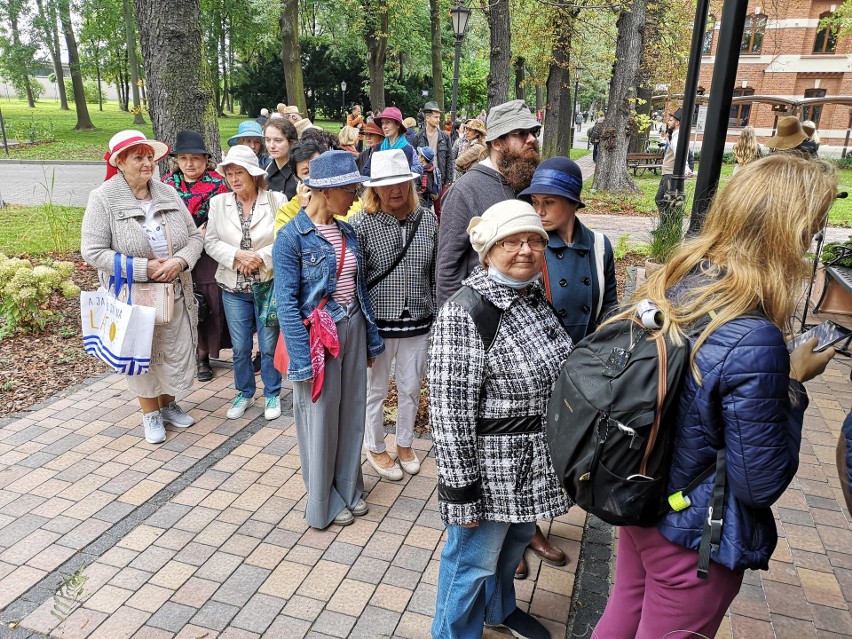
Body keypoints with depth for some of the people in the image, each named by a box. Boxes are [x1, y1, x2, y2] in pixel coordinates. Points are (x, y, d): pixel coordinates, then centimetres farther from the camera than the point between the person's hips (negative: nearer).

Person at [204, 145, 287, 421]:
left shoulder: (276, 200, -5)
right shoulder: (218, 203, 4)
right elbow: (211, 242, 2)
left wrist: (261, 257, -19)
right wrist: (236, 256, -15)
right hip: (234, 288, 3)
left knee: (269, 346, 8)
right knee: (240, 347, 12)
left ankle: (272, 394, 27)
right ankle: (244, 393, 31)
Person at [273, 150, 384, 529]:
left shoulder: (346, 232, 6)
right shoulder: (292, 236, -14)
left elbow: (359, 288, 11)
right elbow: (286, 302, -15)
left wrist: (371, 338, 12)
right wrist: (302, 361, -18)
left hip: (352, 329, 6)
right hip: (318, 334, -6)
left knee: (351, 413, 15)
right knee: (320, 419, 8)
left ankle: (348, 489, 35)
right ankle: (324, 502, 28)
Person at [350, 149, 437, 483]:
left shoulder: (427, 219, 1)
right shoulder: (362, 224, -11)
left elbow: (436, 272, 8)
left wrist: (438, 315, 10)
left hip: (417, 322, 3)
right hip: (377, 323, -3)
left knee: (411, 389, 16)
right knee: (376, 390, 13)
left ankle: (404, 443, 40)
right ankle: (375, 448, 36)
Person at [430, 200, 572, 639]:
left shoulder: (535, 298, 2)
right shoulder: (463, 314, -23)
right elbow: (450, 412, -23)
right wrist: (462, 491, -19)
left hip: (537, 462, 8)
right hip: (492, 467, -8)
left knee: (515, 541, 28)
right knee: (475, 560, 12)